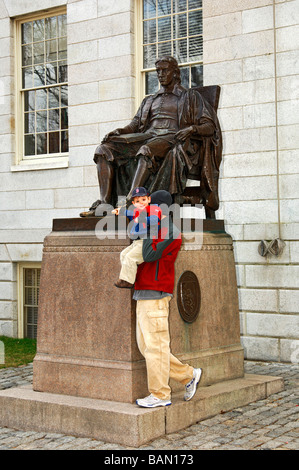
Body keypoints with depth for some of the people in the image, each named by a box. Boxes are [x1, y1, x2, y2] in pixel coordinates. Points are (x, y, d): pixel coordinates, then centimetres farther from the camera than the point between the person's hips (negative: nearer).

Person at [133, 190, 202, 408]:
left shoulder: (171, 233, -10)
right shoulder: (158, 230, 19)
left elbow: (149, 255, -19)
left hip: (156, 296, -10)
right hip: (144, 296, 10)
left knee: (155, 346, -5)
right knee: (146, 346, 11)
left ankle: (160, 395, 3)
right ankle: (188, 375, 19)